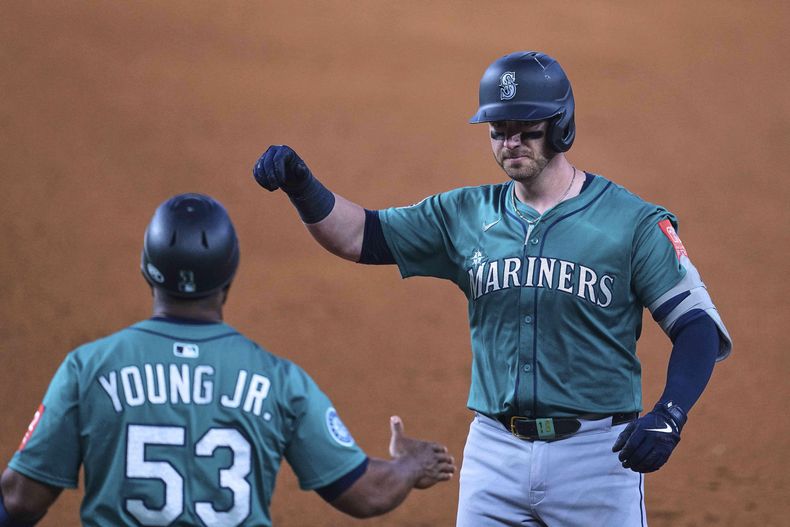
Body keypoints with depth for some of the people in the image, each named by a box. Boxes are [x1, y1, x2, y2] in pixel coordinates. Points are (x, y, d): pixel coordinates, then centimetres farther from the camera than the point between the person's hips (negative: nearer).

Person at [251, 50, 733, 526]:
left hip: (598, 453, -3)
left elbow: (698, 324, -7)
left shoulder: (634, 222, -3)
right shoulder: (468, 215, 9)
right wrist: (300, 185, -11)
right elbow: (359, 236, 8)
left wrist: (669, 418, -22)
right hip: (495, 450, 3)